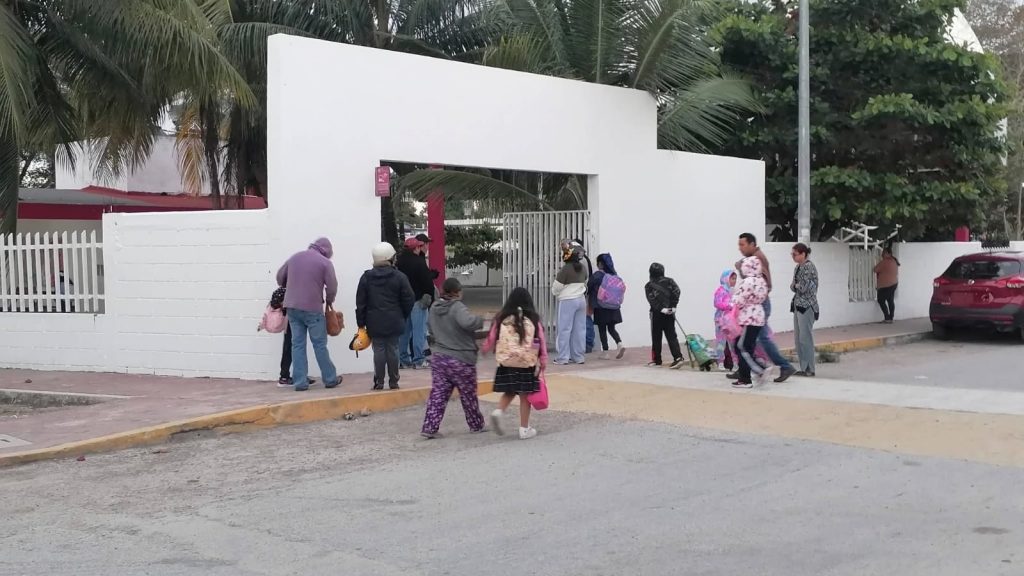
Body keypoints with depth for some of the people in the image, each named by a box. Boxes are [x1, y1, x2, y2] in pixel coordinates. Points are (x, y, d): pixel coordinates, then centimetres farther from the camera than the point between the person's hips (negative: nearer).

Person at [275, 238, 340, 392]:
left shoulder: (295, 257, 12)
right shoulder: (325, 262, -4)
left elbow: (280, 276, 20)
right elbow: (332, 287, -7)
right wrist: (329, 301, 13)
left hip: (292, 307, 4)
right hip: (312, 308, -4)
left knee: (297, 344, 5)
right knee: (320, 344, 4)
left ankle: (300, 382, 3)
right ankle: (330, 379, 12)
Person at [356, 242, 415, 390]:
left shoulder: (366, 277, 0)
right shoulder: (399, 277, -5)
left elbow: (360, 303, 1)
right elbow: (409, 300, -3)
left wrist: (361, 323, 7)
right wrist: (403, 317, 11)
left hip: (375, 323, 1)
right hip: (394, 322, 0)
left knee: (378, 350, 4)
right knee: (393, 349, 6)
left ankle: (379, 382, 4)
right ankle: (393, 382, 10)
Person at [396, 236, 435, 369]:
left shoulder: (399, 262, 6)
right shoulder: (419, 262, -14)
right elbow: (428, 283, -13)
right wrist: (431, 300, -5)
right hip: (417, 301, -6)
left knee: (404, 331, 12)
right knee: (419, 331, -2)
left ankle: (404, 360, 15)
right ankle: (418, 360, -2)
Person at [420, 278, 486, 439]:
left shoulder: (434, 308, 6)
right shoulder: (457, 307, -18)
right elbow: (467, 322, -36)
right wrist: (479, 320, -18)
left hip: (439, 358, 6)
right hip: (461, 360, -6)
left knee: (438, 394, 5)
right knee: (468, 395, 11)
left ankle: (430, 428, -3)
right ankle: (476, 425, 26)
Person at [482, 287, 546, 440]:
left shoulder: (502, 319, 0)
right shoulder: (533, 320, -3)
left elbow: (491, 339, 9)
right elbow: (542, 343, 0)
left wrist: (484, 349, 31)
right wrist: (543, 363, 9)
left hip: (506, 363, 2)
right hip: (527, 364, -2)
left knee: (509, 392, 19)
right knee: (525, 395, 7)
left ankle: (498, 412, -5)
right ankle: (524, 429, 11)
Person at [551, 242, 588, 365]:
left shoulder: (565, 269, -14)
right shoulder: (583, 268, 6)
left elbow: (556, 288, -10)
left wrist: (554, 293, 11)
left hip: (567, 301, -6)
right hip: (581, 300, 6)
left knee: (564, 329, -2)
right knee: (580, 329, 7)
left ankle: (562, 357, -3)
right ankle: (578, 357, 10)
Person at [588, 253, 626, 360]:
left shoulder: (597, 275, -12)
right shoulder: (615, 275, 3)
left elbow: (589, 288, -6)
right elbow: (622, 288, 8)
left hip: (601, 307, -5)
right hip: (614, 307, 5)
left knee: (602, 329, 5)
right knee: (611, 328, 14)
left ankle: (605, 352, 6)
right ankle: (619, 343, -8)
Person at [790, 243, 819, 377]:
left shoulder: (809, 267, -13)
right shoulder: (798, 267, 15)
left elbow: (804, 287, -18)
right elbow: (792, 286, 14)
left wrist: (796, 285, 0)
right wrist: (797, 286, -6)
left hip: (807, 306, -9)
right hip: (798, 305, 9)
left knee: (805, 337, -7)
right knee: (798, 338, 10)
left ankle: (809, 369, -2)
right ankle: (804, 367, 15)